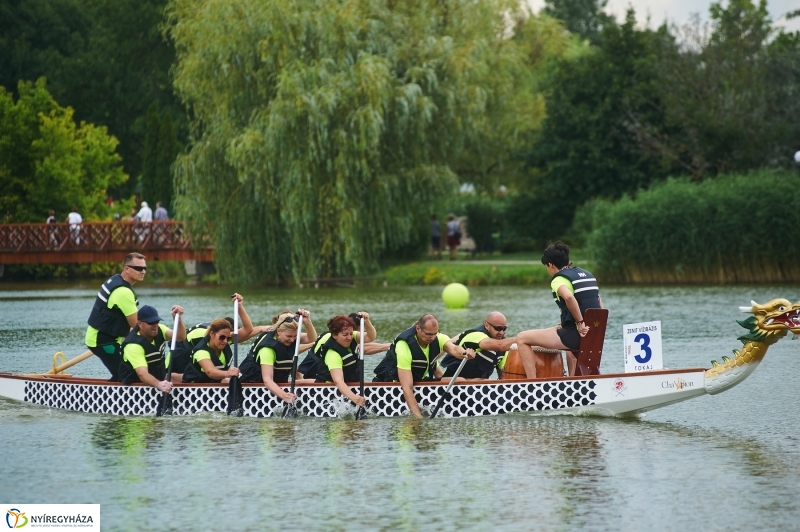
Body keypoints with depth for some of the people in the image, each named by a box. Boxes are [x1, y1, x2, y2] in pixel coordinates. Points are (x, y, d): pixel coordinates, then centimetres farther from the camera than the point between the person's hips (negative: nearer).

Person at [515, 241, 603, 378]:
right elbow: (599, 306, 20)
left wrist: (580, 323, -20)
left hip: (574, 335, -8)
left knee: (522, 338, 0)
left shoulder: (558, 280, -7)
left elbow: (569, 297, -30)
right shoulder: (587, 275, 17)